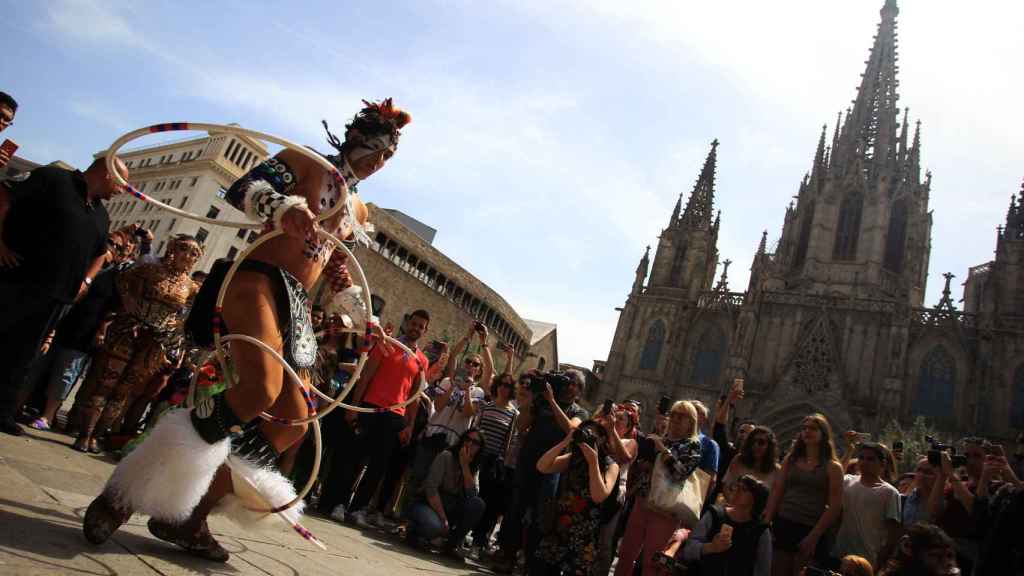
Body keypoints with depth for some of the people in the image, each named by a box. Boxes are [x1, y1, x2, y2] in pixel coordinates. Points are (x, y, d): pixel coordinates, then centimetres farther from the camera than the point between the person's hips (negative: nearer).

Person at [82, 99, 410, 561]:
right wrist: (284, 207, -31)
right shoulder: (304, 162, 4)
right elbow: (244, 188, -12)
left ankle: (189, 515, 15)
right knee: (260, 387, -32)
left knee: (291, 423, 3)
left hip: (296, 306, 8)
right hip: (258, 279, -8)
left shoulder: (359, 211, 22)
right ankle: (125, 493, -15)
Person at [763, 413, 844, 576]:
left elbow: (835, 506, -6)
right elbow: (776, 492, 7)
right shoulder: (790, 459, 10)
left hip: (810, 530, -3)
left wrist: (814, 536, -12)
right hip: (783, 525, 3)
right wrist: (767, 523, -3)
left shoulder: (832, 467, 0)